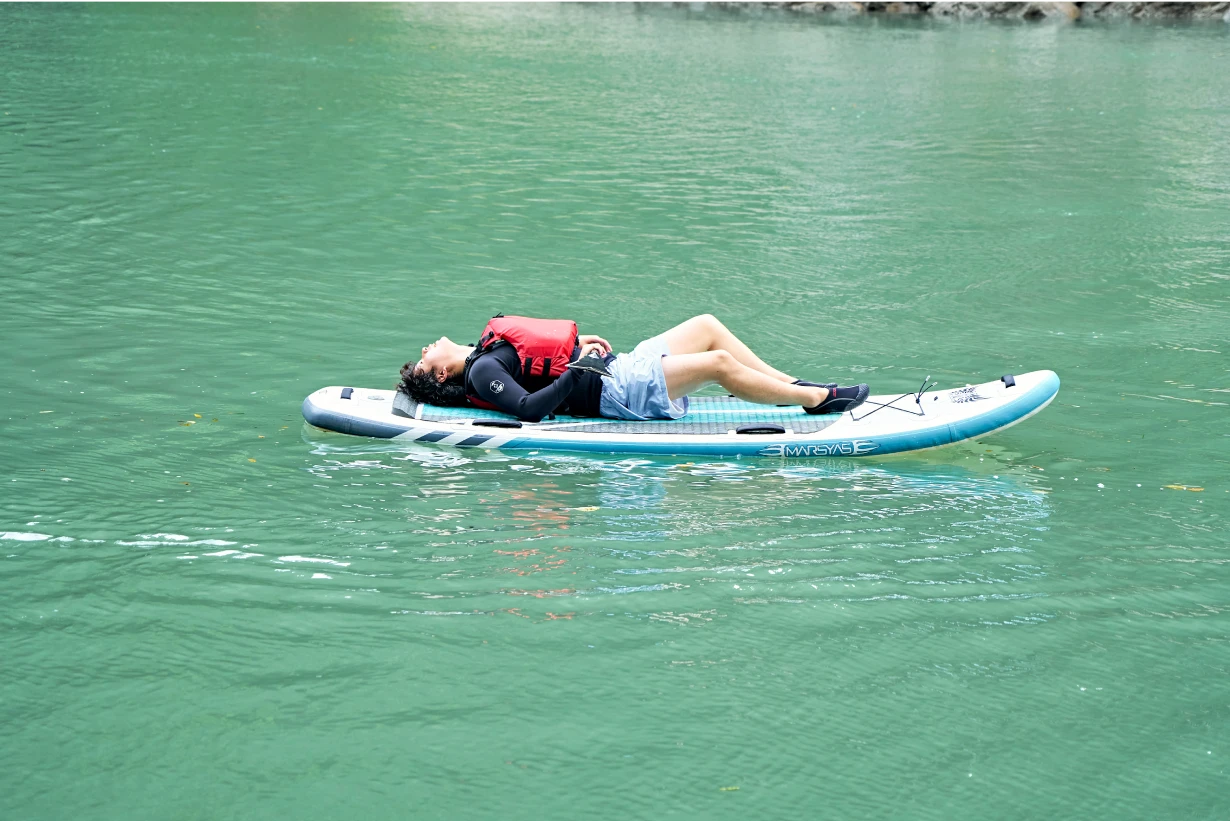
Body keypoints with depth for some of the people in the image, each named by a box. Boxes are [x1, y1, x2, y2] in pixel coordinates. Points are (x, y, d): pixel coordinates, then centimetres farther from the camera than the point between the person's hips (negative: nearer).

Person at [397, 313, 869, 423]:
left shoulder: (486, 351, 16)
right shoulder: (482, 372, -12)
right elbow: (528, 408, -27)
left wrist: (577, 342, 12)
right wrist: (579, 368, -24)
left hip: (620, 369, 10)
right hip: (618, 392, -10)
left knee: (707, 326, 7)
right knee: (718, 362, -18)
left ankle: (794, 385, 10)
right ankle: (817, 400, -7)